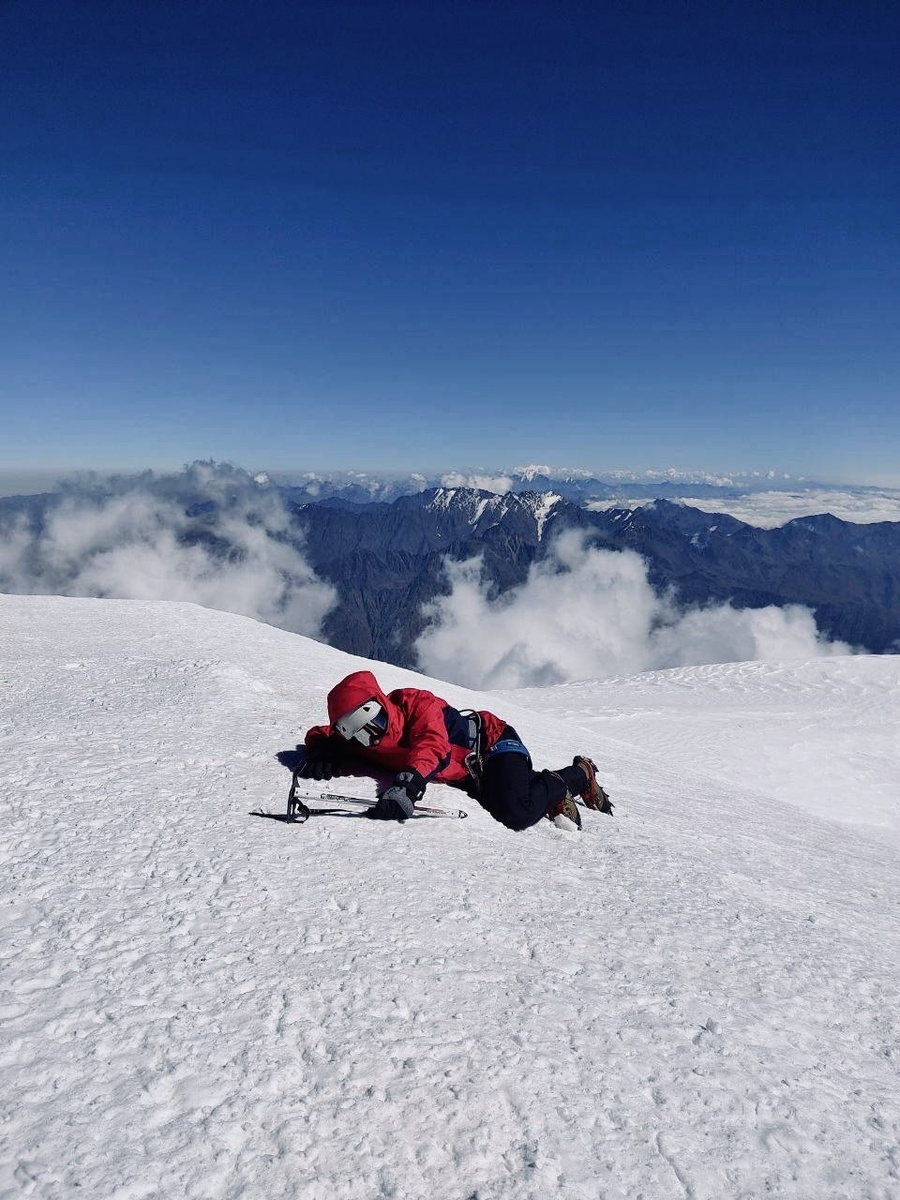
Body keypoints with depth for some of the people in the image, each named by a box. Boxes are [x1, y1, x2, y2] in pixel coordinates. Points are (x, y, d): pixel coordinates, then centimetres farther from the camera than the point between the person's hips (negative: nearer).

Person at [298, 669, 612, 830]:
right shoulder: (363, 744, -10)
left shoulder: (416, 704, -30)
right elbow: (319, 735, 5)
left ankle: (580, 775, 0)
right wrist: (323, 753, -20)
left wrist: (408, 784, -65)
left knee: (518, 813, -25)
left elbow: (432, 745, -48)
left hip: (493, 740, -8)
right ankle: (557, 796, 30)